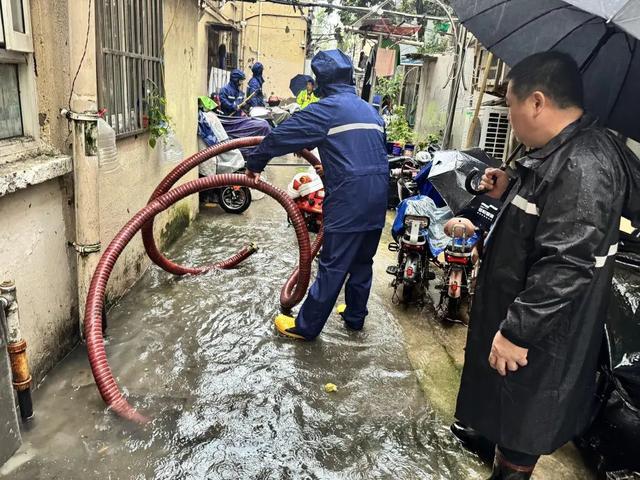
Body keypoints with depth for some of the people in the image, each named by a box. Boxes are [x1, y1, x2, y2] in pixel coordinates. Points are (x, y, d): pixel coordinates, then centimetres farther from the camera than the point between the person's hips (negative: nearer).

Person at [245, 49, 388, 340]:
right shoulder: (370, 110, 17)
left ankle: (306, 327, 13)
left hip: (349, 199, -7)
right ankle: (355, 316, 34)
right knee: (362, 261, 19)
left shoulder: (326, 109, -4)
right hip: (378, 197, 7)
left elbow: (282, 136, -4)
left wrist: (255, 164, 10)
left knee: (332, 266, 0)